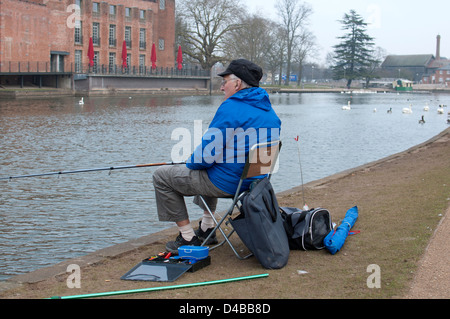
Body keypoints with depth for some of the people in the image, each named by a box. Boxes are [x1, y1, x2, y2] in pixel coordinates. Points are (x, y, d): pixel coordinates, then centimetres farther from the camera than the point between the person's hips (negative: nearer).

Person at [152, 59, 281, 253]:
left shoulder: (231, 108, -21)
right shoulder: (269, 110, 6)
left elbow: (207, 155, -22)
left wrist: (190, 163, 0)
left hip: (227, 184, -9)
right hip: (255, 181, 9)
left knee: (162, 177, 6)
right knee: (206, 172, 39)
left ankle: (188, 238, 8)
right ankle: (207, 229, 37)